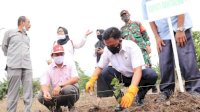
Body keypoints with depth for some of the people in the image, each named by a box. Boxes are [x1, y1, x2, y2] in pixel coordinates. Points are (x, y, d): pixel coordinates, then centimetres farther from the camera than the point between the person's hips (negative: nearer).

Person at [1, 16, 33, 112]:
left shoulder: (27, 37, 23)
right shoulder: (10, 33, 10)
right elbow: (4, 47, 18)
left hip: (27, 66, 4)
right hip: (14, 66, -4)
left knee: (28, 92, -4)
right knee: (13, 93, -5)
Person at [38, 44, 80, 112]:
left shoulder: (70, 62, -7)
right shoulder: (49, 68, -1)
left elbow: (76, 79, -20)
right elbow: (44, 83, -10)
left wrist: (60, 85, -32)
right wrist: (45, 92, -35)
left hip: (71, 93, -3)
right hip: (57, 95, 3)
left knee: (67, 89, -37)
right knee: (41, 96, -21)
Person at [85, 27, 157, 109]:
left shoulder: (132, 47, -29)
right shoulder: (107, 50, -14)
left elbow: (138, 70, -38)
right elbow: (99, 67, -5)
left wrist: (130, 92, -54)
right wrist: (91, 81, -27)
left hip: (136, 76, -3)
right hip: (122, 76, 3)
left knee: (152, 75, -34)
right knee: (105, 72, -24)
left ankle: (140, 94, -4)